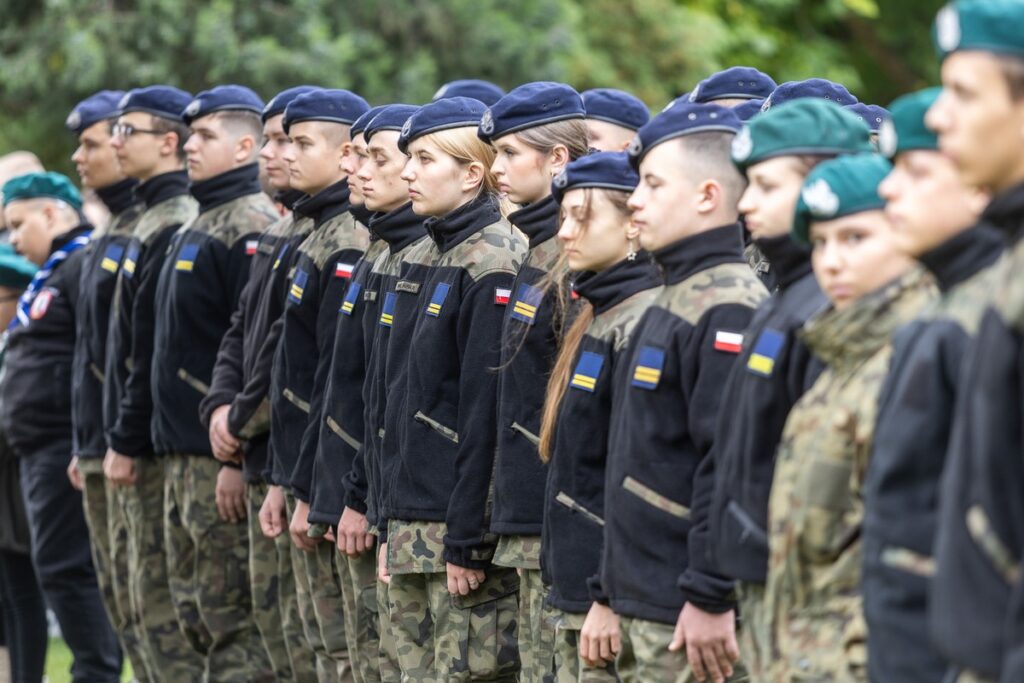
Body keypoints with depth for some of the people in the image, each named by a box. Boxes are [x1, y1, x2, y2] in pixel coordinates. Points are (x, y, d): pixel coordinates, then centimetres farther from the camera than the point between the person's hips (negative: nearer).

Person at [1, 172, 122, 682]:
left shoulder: (86, 265, -12)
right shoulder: (56, 272, 22)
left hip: (65, 445, -11)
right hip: (41, 449, 11)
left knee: (65, 567, -11)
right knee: (61, 569, 10)